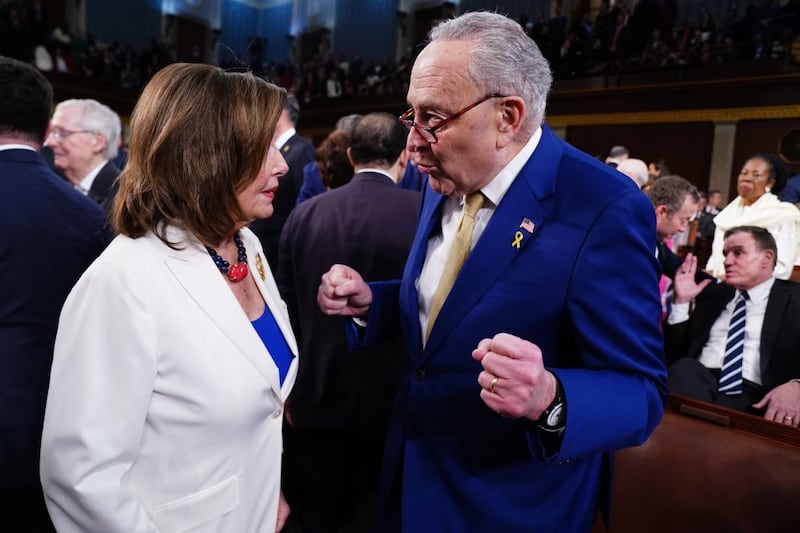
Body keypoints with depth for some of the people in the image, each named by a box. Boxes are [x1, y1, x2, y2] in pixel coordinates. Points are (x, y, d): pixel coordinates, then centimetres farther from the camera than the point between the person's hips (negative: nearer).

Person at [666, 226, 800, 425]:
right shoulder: (712, 293, 20)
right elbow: (674, 352, 17)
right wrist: (682, 301, 7)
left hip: (752, 398, -3)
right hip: (698, 383, 4)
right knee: (684, 368, -31)